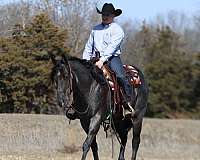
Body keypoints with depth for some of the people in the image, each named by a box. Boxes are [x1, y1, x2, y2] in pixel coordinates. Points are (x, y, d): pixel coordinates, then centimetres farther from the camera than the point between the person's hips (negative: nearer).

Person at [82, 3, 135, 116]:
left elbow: (112, 47, -11)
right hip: (96, 58, 4)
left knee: (121, 77, -28)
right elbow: (89, 47, 21)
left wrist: (102, 60, -23)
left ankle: (128, 104, -22)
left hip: (112, 58, -4)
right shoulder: (95, 29, 19)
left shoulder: (117, 30, 2)